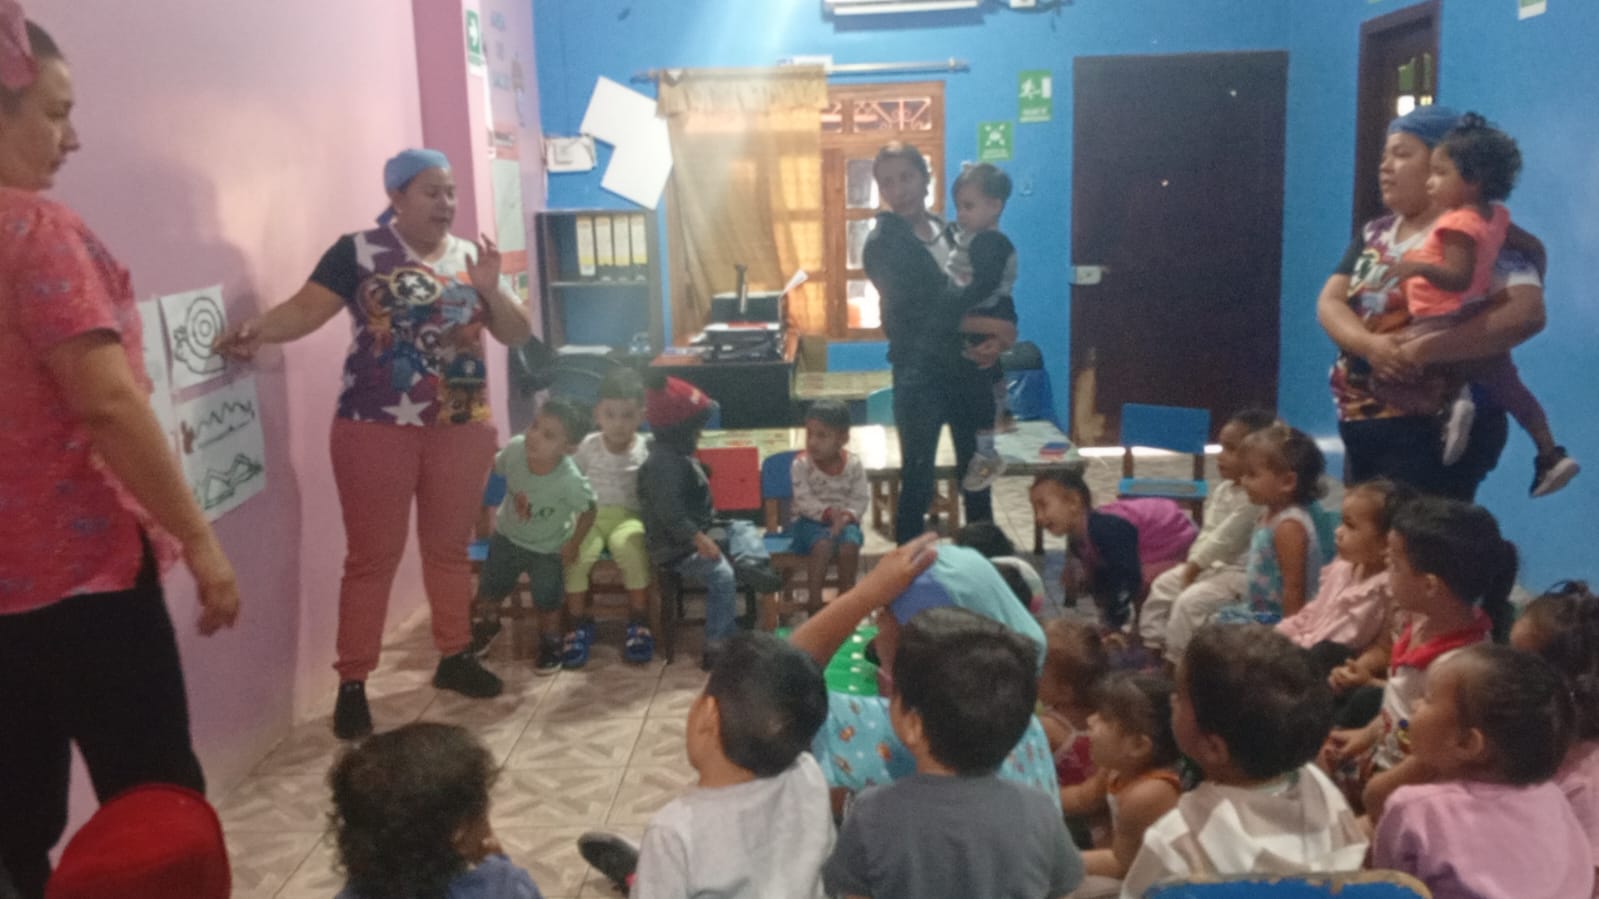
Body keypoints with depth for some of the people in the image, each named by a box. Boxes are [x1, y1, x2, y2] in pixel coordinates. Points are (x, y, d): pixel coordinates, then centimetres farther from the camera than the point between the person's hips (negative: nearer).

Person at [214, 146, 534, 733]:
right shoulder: (359, 252, -3)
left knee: (450, 547, 14)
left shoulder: (472, 257, 9)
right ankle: (352, 684, 9)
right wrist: (259, 329, -34)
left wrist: (491, 291, -10)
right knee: (372, 556, 0)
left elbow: (518, 335, 8)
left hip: (462, 429, 4)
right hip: (377, 429, -4)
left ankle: (456, 657, 29)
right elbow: (305, 308, -14)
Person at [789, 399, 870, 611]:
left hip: (843, 520, 2)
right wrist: (828, 512, -29)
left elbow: (861, 498, -5)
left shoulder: (853, 464, -5)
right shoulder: (801, 464, -10)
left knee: (849, 544, -30)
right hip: (810, 520, -2)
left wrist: (847, 516, -24)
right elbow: (804, 500, -15)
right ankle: (815, 599, -21)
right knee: (823, 544, -33)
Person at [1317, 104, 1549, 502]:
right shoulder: (1375, 234, 13)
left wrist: (1418, 352, -30)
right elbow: (1329, 303, 2)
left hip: (1435, 432, -7)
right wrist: (1369, 344, -20)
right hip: (1363, 427, 8)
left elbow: (1527, 313, -23)